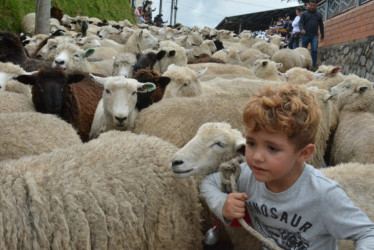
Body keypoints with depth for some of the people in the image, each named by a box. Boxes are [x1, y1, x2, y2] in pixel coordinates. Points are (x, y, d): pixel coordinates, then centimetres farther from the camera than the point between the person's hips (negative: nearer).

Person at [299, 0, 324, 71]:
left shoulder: (319, 14, 13)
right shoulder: (304, 14, 7)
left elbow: (321, 25, 18)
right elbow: (300, 22, -3)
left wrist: (322, 35, 18)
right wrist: (302, 29, -24)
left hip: (314, 36, 0)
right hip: (305, 35, 0)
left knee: (314, 50, -12)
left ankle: (314, 66, -11)